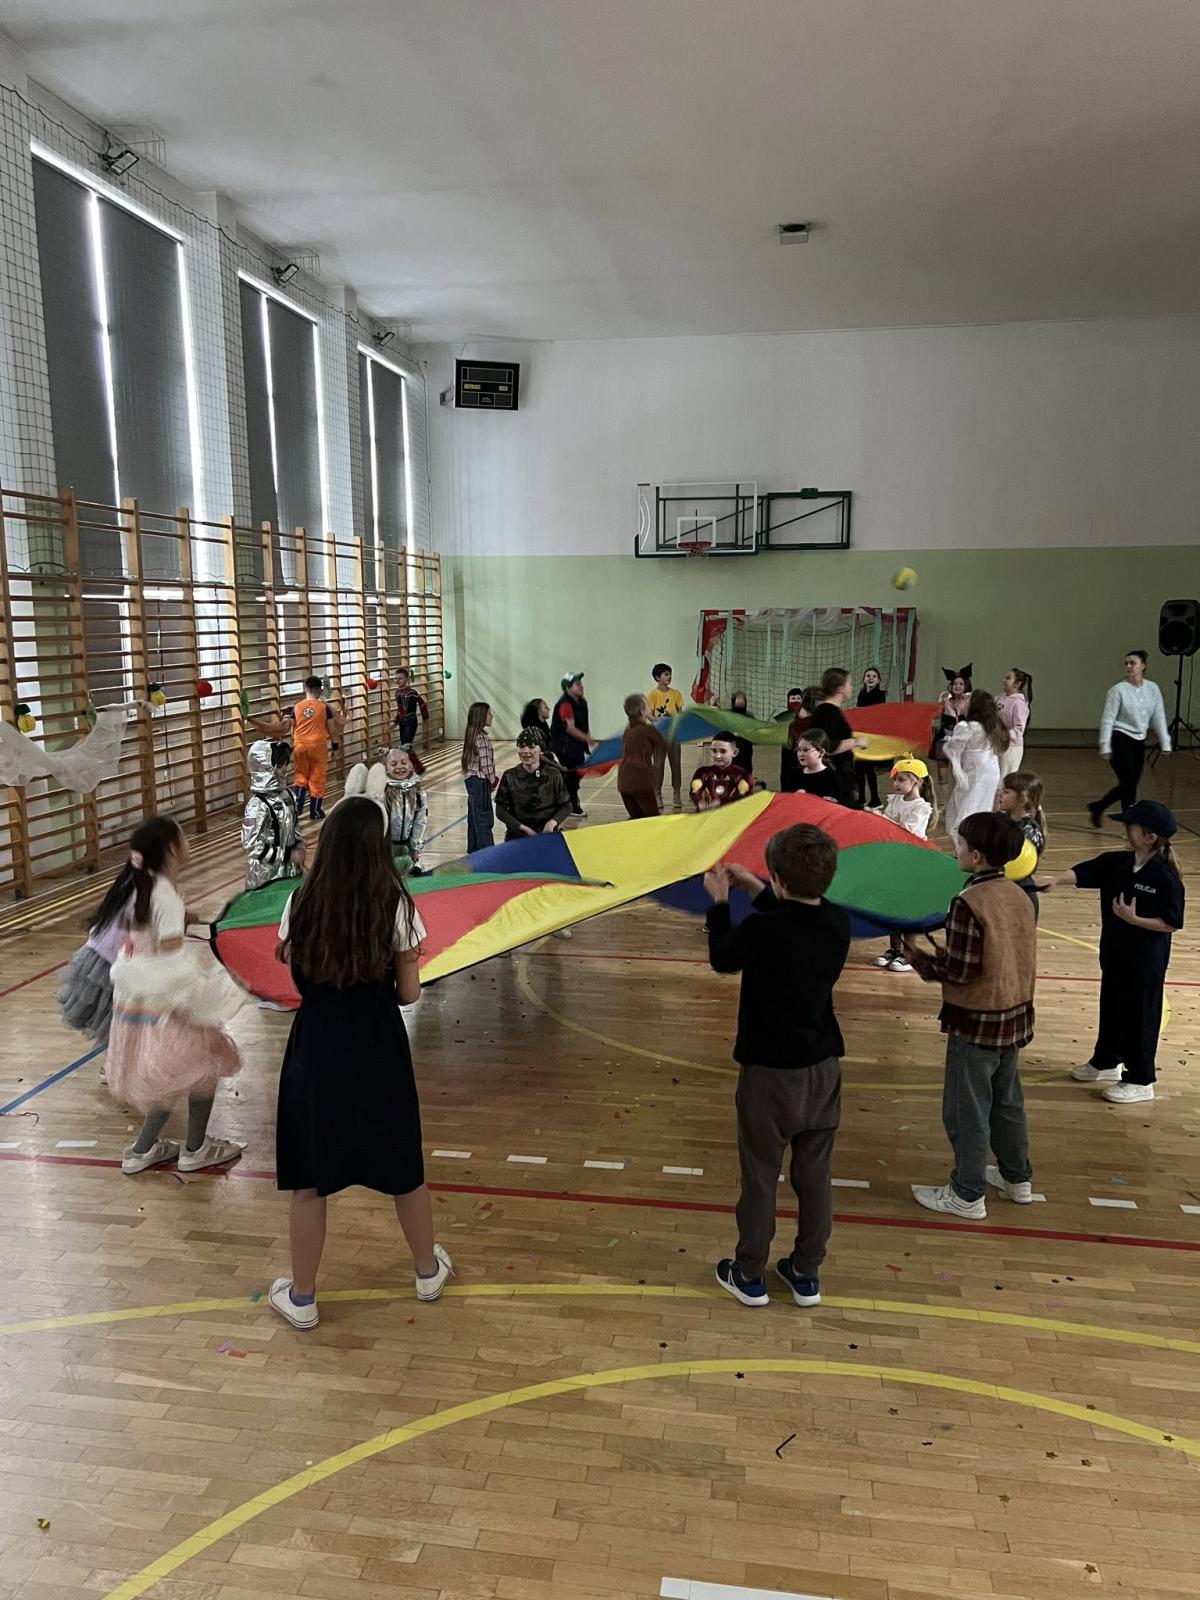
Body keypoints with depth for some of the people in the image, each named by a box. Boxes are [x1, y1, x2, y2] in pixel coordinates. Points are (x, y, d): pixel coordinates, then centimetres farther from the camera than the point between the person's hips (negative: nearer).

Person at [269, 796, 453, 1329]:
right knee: (402, 1168, 19)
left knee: (309, 1178, 15)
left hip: (316, 1049, 0)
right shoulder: (396, 906, -12)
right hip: (378, 1050, 0)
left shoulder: (302, 903, -9)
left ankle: (302, 1298, 30)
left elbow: (291, 965, 4)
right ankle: (428, 1270, 39)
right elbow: (409, 993, -7)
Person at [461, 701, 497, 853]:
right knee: (484, 820, -4)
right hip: (480, 782, -9)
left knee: (474, 817, 16)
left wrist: (490, 779, 11)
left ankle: (473, 850, 25)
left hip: (471, 779, 9)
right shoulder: (482, 738, -19)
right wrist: (493, 780, -4)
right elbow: (485, 764, -20)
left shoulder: (470, 735, 9)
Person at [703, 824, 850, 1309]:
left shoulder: (761, 929, -25)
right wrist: (755, 889, 15)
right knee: (815, 1174, 17)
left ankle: (750, 1275, 28)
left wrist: (719, 901, 8)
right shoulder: (838, 924, -9)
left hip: (770, 1072, -5)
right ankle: (807, 1274, 32)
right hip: (823, 1068, 5)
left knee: (760, 1175, 12)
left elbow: (722, 958, -4)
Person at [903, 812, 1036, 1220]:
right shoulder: (1019, 896, 1)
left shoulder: (969, 903, -24)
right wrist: (941, 951, 11)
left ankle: (967, 1195, 18)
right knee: (1007, 1102, 23)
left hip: (976, 1022, -8)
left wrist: (919, 955, -6)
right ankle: (1017, 1178, 38)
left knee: (967, 1111, 7)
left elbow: (957, 971, -22)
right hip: (1015, 1015, 8)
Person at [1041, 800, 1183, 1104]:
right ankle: (1106, 1062, 40)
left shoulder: (1166, 877, -20)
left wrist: (1134, 919, -25)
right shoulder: (1115, 862, -3)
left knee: (1140, 1015, 5)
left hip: (1146, 960, -7)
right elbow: (1081, 872, -12)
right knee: (1110, 1008, 21)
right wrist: (1056, 880, -30)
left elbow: (1172, 924, -17)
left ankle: (1141, 1081, 20)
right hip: (1114, 951, 7)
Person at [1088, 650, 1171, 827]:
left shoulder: (1153, 689, 3)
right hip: (1120, 741, -5)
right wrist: (1105, 747, -13)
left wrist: (1165, 743, 6)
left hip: (1139, 742, 5)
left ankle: (1097, 807, 30)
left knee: (1128, 785, 9)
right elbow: (1107, 719, -10)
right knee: (1129, 784, -6)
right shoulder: (1118, 690, -10)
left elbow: (1159, 718, 8)